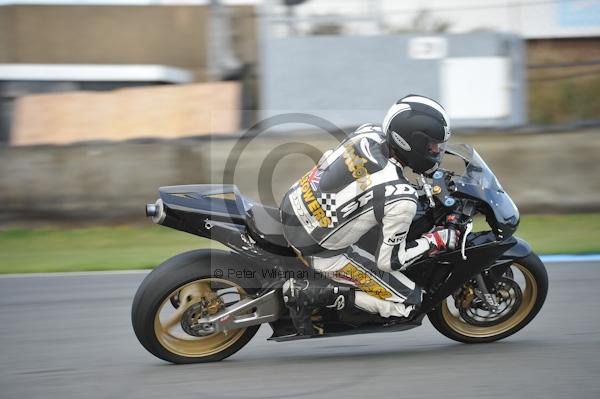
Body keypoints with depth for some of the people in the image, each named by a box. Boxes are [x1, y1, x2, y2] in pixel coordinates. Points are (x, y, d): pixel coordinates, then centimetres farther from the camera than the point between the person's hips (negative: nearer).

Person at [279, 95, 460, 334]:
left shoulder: (368, 133, -7)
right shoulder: (400, 199, -26)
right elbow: (388, 260, -15)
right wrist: (438, 241, -5)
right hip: (319, 249, -7)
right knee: (408, 302, -2)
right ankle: (310, 294, -5)